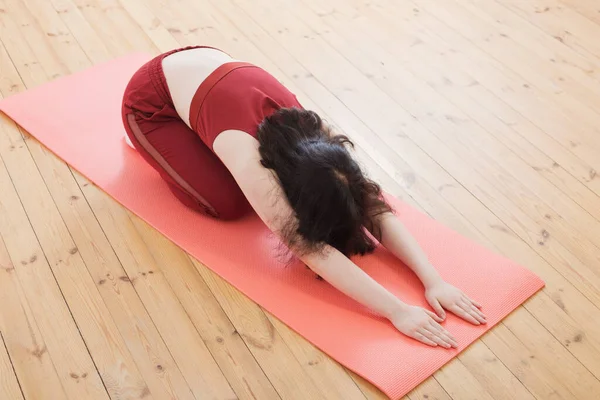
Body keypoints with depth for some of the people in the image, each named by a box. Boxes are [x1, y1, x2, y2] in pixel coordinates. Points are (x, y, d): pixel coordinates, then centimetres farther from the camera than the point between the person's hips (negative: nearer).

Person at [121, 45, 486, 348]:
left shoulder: (316, 136, -24)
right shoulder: (251, 162, -42)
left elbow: (377, 208, -26)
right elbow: (310, 248, -46)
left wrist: (434, 280, -34)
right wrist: (397, 310, -49)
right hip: (151, 100, -5)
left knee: (249, 188, 2)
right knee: (227, 203, -12)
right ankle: (148, 142, 12)